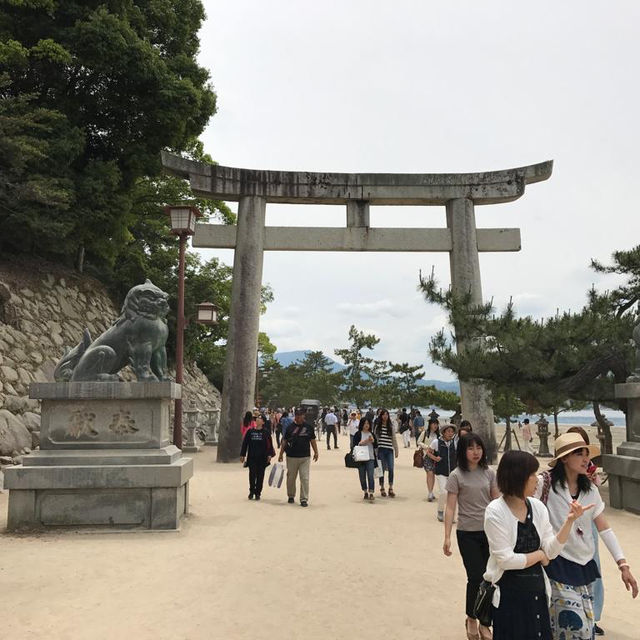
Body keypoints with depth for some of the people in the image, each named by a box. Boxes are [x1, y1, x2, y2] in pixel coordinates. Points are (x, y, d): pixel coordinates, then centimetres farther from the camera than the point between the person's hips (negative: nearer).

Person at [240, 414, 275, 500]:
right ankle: (251, 491, 16)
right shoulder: (250, 431, 6)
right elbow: (245, 443, 8)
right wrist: (242, 455, 6)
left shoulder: (266, 432, 2)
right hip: (252, 458, 1)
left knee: (260, 476, 4)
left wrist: (269, 455, -8)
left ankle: (257, 493, 15)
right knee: (252, 475, -1)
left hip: (262, 458, -1)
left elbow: (269, 445, 1)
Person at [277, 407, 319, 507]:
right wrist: (281, 454, 4)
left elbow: (312, 440, 13)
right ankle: (291, 496, 30)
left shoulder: (309, 427, 3)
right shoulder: (290, 427, -1)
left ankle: (304, 499, 4)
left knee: (305, 478, -3)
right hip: (292, 457, 0)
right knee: (291, 478, 11)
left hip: (305, 457, 0)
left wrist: (316, 452, 11)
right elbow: (284, 441, 4)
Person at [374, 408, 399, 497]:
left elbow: (394, 439, 13)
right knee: (382, 469, 4)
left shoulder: (391, 426, 10)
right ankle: (382, 488, 15)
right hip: (381, 450, -1)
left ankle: (391, 488, 1)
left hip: (389, 450, 1)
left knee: (391, 469, -8)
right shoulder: (377, 426, 5)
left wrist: (396, 450, 9)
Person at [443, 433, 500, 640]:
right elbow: (450, 508, -8)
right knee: (476, 578, -1)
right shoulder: (456, 476, -8)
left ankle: (483, 622, 24)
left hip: (489, 531, 3)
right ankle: (471, 619, 24)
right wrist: (447, 537, -11)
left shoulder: (489, 473, 2)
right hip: (468, 534, -3)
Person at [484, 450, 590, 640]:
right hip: (508, 594, -5)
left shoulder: (537, 506, -2)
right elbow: (505, 559, -20)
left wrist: (569, 521, -16)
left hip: (537, 590, 5)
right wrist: (539, 555, -8)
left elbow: (551, 551, -6)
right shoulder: (495, 511, -18)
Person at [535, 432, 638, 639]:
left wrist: (623, 565, 0)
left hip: (585, 564, 6)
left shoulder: (590, 490, 3)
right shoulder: (545, 484, -16)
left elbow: (604, 529, 5)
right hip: (558, 564, -6)